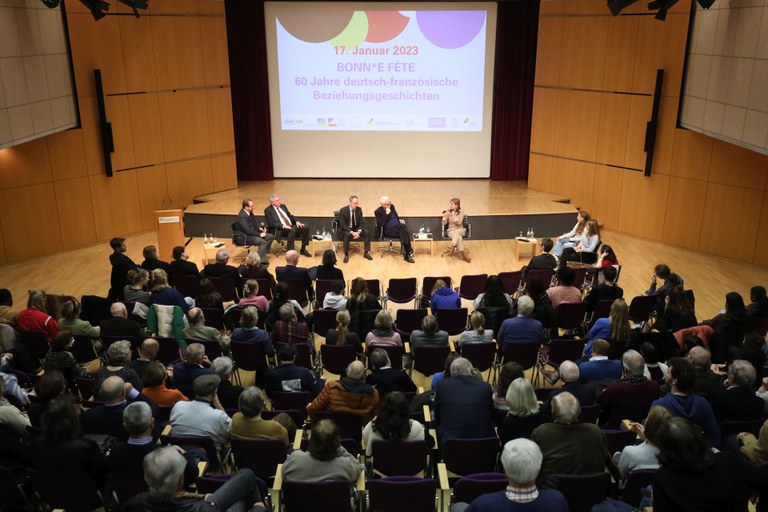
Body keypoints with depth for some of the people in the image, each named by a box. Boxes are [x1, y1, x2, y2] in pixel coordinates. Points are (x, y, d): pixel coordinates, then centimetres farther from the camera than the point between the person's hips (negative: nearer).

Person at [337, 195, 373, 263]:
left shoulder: (359, 209, -3)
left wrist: (359, 231, -22)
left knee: (367, 232, -21)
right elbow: (343, 224, -18)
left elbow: (361, 222, -2)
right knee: (347, 234, -38)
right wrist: (352, 232, -30)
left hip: (356, 229, 4)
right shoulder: (343, 210, -16)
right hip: (345, 230, -4)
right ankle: (346, 255, -22)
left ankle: (366, 253, -10)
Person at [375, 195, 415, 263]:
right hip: (388, 230, -6)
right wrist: (387, 214, -21)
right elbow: (380, 224, -18)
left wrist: (399, 220, 7)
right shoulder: (378, 212, -6)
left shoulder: (392, 206, 12)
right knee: (404, 231, -32)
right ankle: (408, 251, -37)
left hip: (397, 227, 6)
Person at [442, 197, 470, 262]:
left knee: (456, 232, -40)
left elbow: (459, 222, -13)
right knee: (459, 238, -36)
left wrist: (452, 217, -27)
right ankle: (463, 255, -34)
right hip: (451, 231, 0)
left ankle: (452, 249, -43)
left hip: (460, 230, 0)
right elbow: (444, 223, -1)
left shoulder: (461, 213, 1)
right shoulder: (447, 212, 2)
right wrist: (444, 217, -20)